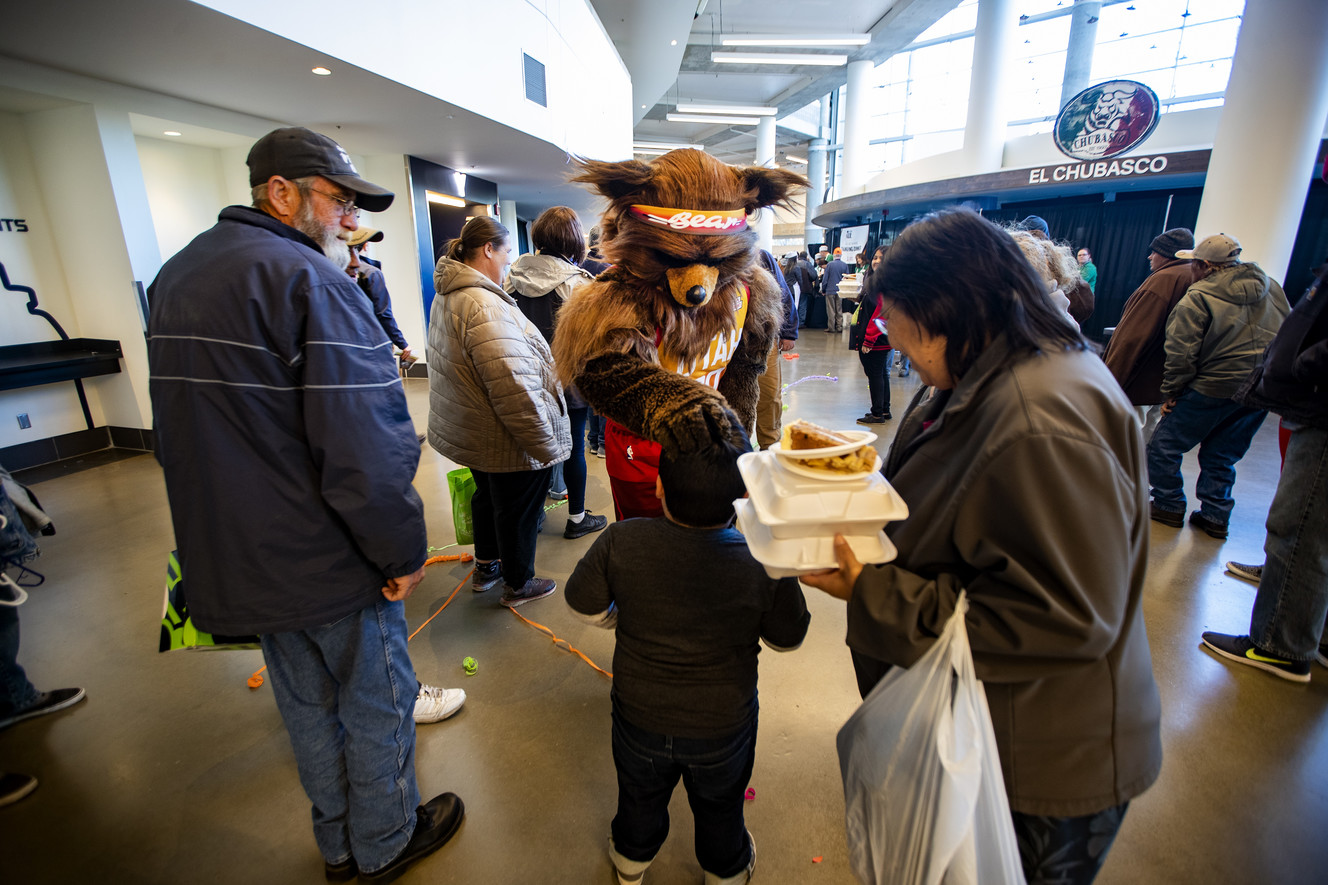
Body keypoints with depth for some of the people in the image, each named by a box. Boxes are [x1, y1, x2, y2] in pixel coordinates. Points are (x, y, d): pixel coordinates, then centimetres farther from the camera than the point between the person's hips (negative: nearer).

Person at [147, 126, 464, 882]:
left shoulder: (175, 277, 11)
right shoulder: (308, 278, -20)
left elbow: (187, 432, 17)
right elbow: (367, 445, -28)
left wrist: (234, 531, 22)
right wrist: (403, 551, -17)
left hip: (235, 555, 9)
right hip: (331, 561, -8)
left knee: (308, 704, 24)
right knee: (376, 704, 14)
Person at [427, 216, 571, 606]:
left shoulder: (447, 296, 7)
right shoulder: (485, 305, -27)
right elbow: (514, 390, -32)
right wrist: (546, 445, -24)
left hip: (471, 435, 10)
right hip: (509, 441, -10)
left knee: (488, 497, 27)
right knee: (519, 511, 11)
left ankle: (486, 567, 48)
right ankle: (518, 585, 33)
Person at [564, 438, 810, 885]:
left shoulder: (621, 542, -28)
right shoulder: (765, 564, -29)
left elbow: (585, 605, -11)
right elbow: (787, 638, -12)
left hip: (639, 718, 1)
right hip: (724, 726, 0)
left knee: (640, 796, 32)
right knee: (719, 805, 31)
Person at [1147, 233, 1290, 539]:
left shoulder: (1197, 298, -13)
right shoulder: (1272, 288, 10)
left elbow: (1181, 353, -15)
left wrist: (1171, 393, -5)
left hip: (1215, 389, -8)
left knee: (1164, 445, 6)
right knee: (1222, 455, 18)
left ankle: (1169, 506, 14)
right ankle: (1215, 517, 22)